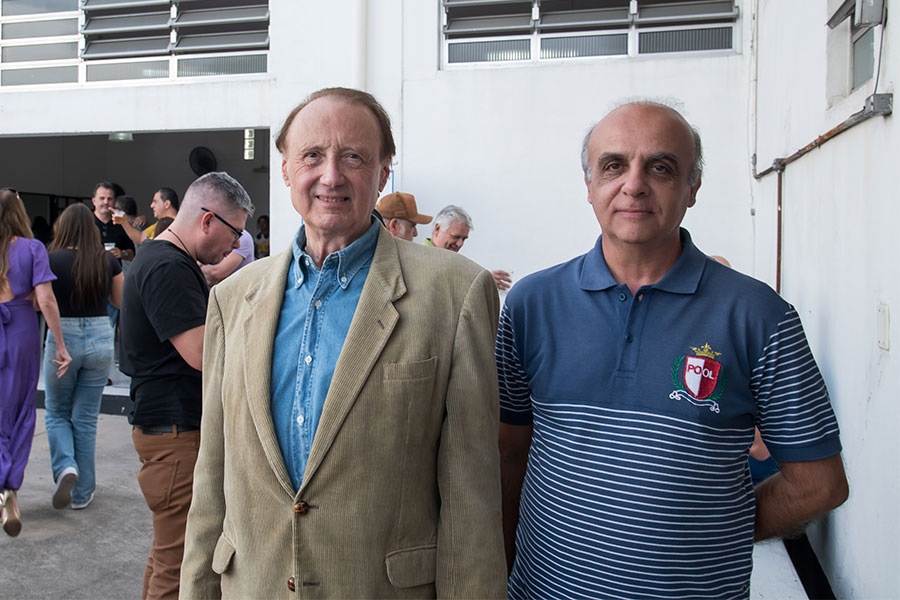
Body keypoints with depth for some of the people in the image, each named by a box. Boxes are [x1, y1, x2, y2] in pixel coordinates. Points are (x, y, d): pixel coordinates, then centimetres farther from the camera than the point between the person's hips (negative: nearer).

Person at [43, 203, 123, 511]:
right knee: (86, 419, 11)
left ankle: (65, 467, -5)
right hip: (100, 338, 2)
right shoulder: (108, 261, -2)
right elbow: (121, 301, 10)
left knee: (56, 414, 19)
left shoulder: (52, 260, -9)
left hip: (63, 338, -2)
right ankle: (82, 493, 18)